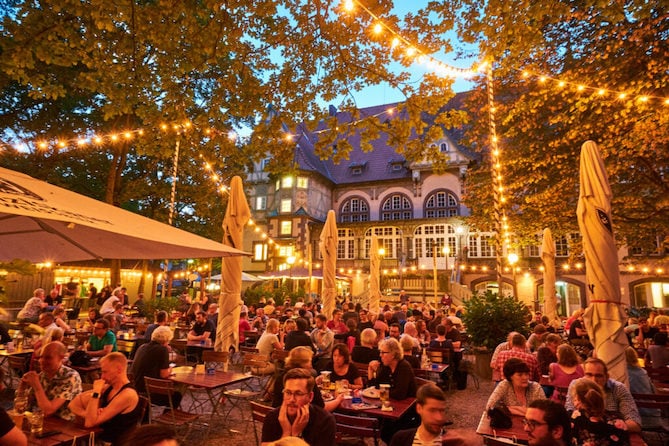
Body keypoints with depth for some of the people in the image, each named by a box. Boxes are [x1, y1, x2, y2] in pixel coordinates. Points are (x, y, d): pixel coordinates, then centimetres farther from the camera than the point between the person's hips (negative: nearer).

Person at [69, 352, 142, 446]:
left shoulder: (128, 394, -21)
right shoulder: (108, 387, 4)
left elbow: (89, 423, -20)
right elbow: (73, 404, 4)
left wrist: (95, 392, -18)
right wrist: (88, 414, -13)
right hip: (98, 436, 7)